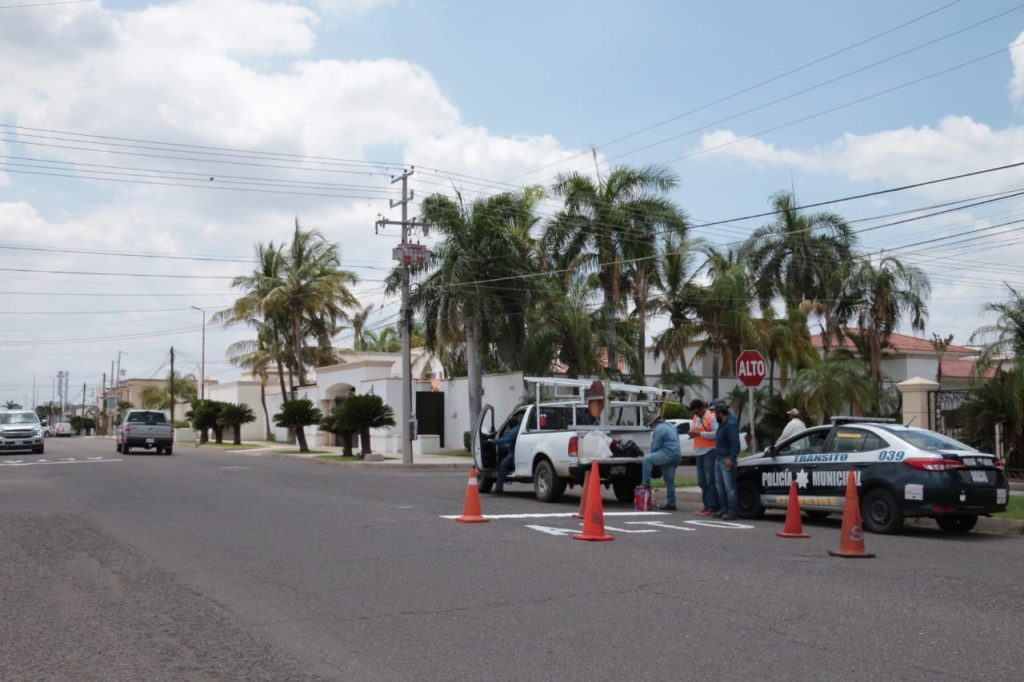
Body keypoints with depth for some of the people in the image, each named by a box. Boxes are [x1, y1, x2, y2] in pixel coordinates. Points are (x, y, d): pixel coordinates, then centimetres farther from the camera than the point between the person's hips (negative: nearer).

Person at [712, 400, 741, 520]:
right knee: (719, 485, 12)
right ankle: (724, 509, 19)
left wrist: (731, 458, -23)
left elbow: (735, 443, -22)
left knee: (729, 486, -7)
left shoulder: (731, 424, -18)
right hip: (719, 458, 10)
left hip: (727, 459, -10)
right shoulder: (723, 422, 11)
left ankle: (732, 511, -4)